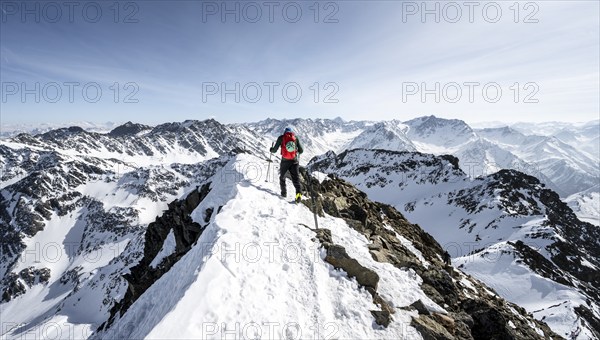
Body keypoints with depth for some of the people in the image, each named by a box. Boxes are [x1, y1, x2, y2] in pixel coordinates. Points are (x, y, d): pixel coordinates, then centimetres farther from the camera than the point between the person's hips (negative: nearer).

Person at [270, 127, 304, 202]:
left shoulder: (281, 138, 2)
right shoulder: (296, 138, 7)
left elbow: (274, 150, 2)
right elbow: (301, 151, 7)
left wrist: (271, 150, 25)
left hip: (285, 161, -1)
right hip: (294, 161, 1)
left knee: (282, 177, 21)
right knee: (296, 179, 2)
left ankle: (284, 193, 22)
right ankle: (299, 192, -17)